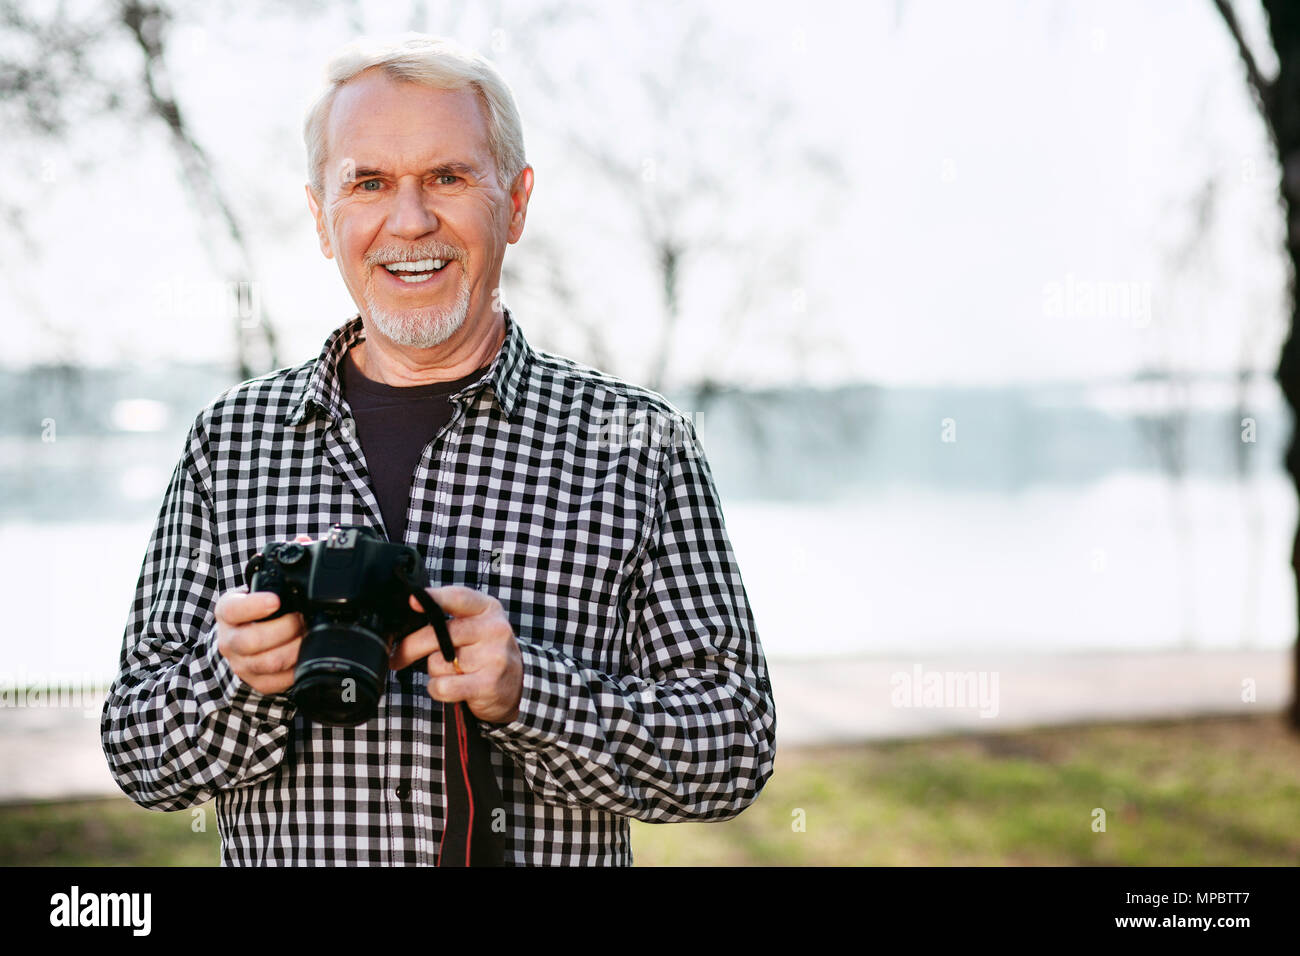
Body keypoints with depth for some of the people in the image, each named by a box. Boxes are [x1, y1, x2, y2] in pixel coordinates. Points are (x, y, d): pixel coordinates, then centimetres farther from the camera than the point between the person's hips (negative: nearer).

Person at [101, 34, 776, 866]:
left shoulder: (637, 439, -2)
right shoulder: (232, 436, 4)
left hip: (551, 854, -1)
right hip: (279, 852, 1)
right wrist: (239, 675, -13)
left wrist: (526, 687, -17)